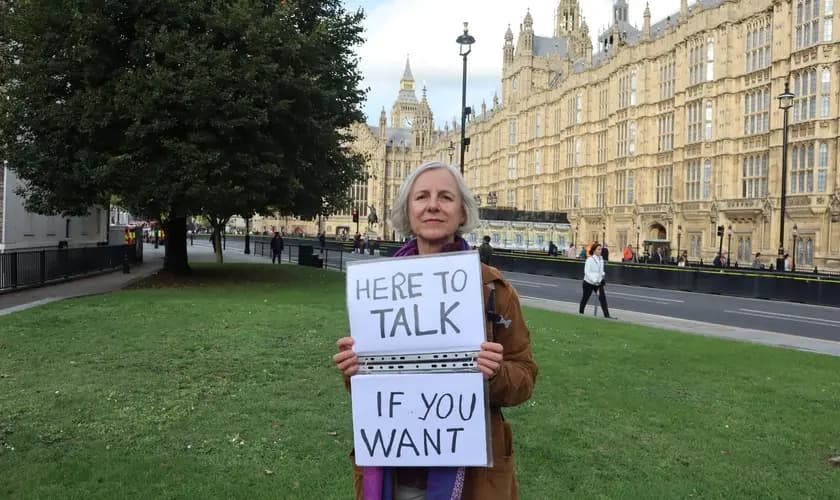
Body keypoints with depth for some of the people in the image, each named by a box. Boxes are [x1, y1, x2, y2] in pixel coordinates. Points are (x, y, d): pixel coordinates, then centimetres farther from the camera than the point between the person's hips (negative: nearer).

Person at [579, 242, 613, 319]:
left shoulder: (601, 259, 5)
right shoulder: (590, 259, -16)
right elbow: (587, 272, -20)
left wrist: (603, 276, -1)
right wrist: (595, 280, -27)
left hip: (598, 283, 5)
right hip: (589, 283, -5)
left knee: (603, 298, -5)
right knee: (585, 298, 9)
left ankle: (607, 315, -7)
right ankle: (581, 313, 27)